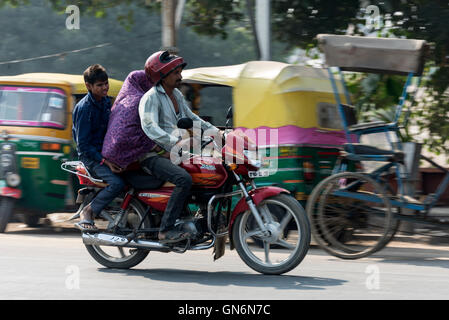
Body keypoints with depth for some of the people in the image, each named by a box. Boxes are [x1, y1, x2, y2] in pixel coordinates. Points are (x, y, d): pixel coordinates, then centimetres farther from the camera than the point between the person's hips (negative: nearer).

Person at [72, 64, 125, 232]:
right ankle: (87, 212, -12)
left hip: (106, 151, 8)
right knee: (117, 183, -27)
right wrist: (105, 162, -24)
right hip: (90, 155, -8)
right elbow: (83, 144, -18)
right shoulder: (84, 108, -17)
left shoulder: (106, 102, 8)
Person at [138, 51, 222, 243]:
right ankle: (166, 230, -30)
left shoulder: (176, 94, 14)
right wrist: (176, 142, -43)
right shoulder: (151, 98, -14)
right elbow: (150, 126, -31)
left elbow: (191, 118, 27)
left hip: (174, 154, 9)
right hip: (154, 156, -9)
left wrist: (215, 131, 14)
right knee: (184, 179, -34)